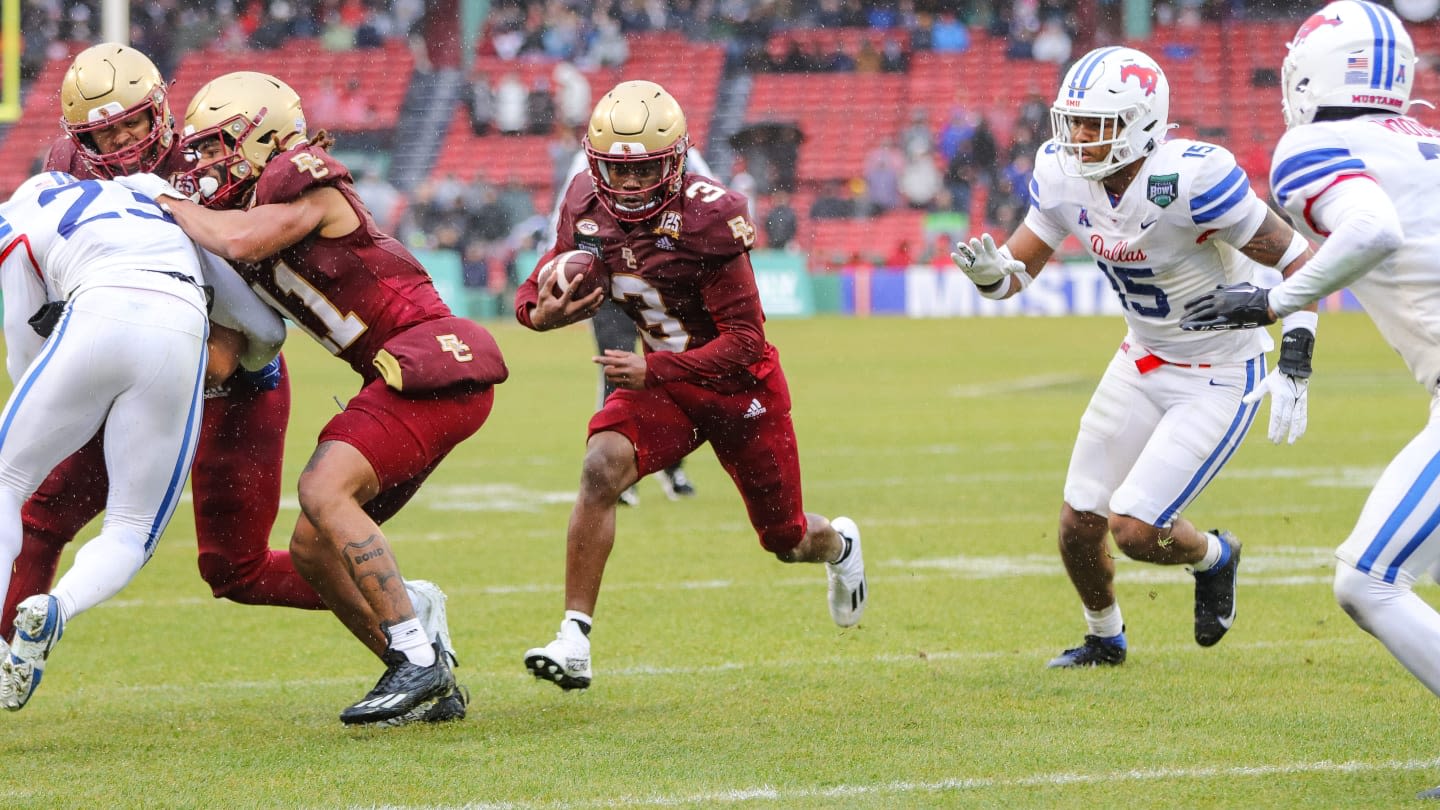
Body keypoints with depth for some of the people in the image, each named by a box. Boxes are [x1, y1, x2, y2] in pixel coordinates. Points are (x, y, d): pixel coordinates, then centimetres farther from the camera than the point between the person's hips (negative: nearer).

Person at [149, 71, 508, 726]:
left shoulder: (303, 182, -7)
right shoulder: (250, 214, 18)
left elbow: (242, 241, -27)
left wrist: (177, 209, -9)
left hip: (435, 367, -10)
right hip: (409, 378, 10)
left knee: (324, 491, -23)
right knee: (313, 550, 7)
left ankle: (418, 657, -22)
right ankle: (427, 681, 11)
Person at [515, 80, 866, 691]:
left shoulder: (706, 218, -29)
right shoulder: (588, 208, -12)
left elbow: (745, 342, -26)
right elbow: (545, 285, 2)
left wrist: (653, 370, -36)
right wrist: (539, 312, -23)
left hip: (740, 387, -3)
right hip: (660, 382, 4)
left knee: (786, 542, 12)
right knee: (601, 468, -27)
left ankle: (838, 545, 53)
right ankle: (574, 642, -26)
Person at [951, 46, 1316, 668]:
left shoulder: (1191, 180, -30)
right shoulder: (1063, 177, -11)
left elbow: (1297, 258, -23)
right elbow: (1019, 267, 1)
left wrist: (1296, 368, -31)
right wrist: (989, 271, -25)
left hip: (1221, 380, -6)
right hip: (1143, 361, 6)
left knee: (1135, 530, -13)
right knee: (1079, 523, 6)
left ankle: (1213, 557, 22)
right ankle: (1105, 637, 36)